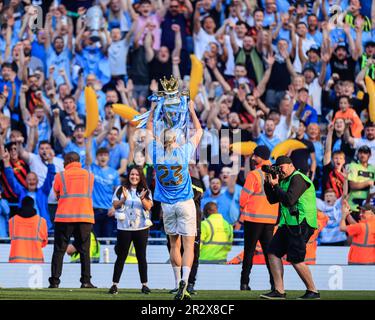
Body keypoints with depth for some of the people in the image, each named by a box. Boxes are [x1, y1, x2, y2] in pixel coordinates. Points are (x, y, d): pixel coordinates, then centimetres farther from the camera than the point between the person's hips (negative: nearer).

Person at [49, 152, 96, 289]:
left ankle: (54, 281, -3)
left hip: (64, 217, -2)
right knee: (84, 250, 5)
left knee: (59, 250, 2)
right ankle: (86, 281, -3)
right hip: (85, 217, 2)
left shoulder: (60, 176, 2)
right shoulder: (89, 175, 10)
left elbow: (56, 195, 11)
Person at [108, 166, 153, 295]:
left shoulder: (146, 191, 7)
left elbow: (148, 206, -4)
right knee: (121, 256, 0)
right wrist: (124, 199, -17)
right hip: (124, 227, -1)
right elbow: (115, 205, 0)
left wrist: (142, 199, -23)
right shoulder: (121, 190, 6)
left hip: (141, 228, 1)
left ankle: (144, 284, 9)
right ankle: (115, 284, 1)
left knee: (141, 256, 5)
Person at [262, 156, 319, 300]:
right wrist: (268, 183, 7)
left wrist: (275, 185, -12)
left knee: (296, 259, -11)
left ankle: (313, 291, 0)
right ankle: (279, 291, 3)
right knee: (273, 252, 4)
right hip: (288, 224, 10)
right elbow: (272, 199, 20)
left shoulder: (298, 179, -11)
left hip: (300, 224, -10)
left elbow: (289, 200, -22)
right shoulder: (285, 180, 19)